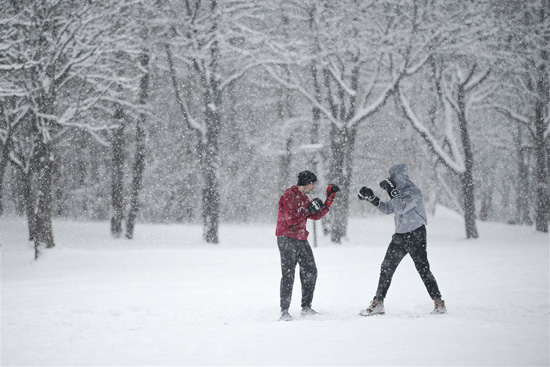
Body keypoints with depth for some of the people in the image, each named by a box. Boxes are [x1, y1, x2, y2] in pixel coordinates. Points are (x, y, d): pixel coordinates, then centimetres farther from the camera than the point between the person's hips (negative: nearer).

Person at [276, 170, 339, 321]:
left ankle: (306, 308, 16)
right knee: (288, 275, -11)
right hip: (287, 239, -9)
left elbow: (316, 215, 19)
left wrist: (330, 198, 17)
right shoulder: (289, 195, -13)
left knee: (310, 272, 8)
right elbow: (291, 220, -21)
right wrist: (308, 209, -17)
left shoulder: (303, 197, 16)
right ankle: (284, 311, -9)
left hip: (301, 240, 9)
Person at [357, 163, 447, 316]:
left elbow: (401, 208, -25)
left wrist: (391, 191, -19)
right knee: (386, 268, 6)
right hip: (400, 235, 8)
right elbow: (387, 209, 19)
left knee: (423, 268, -7)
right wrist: (371, 198, 11)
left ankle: (439, 303, 1)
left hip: (416, 235, -8)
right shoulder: (400, 192, 12)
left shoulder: (413, 191, -13)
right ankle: (377, 304, 11)